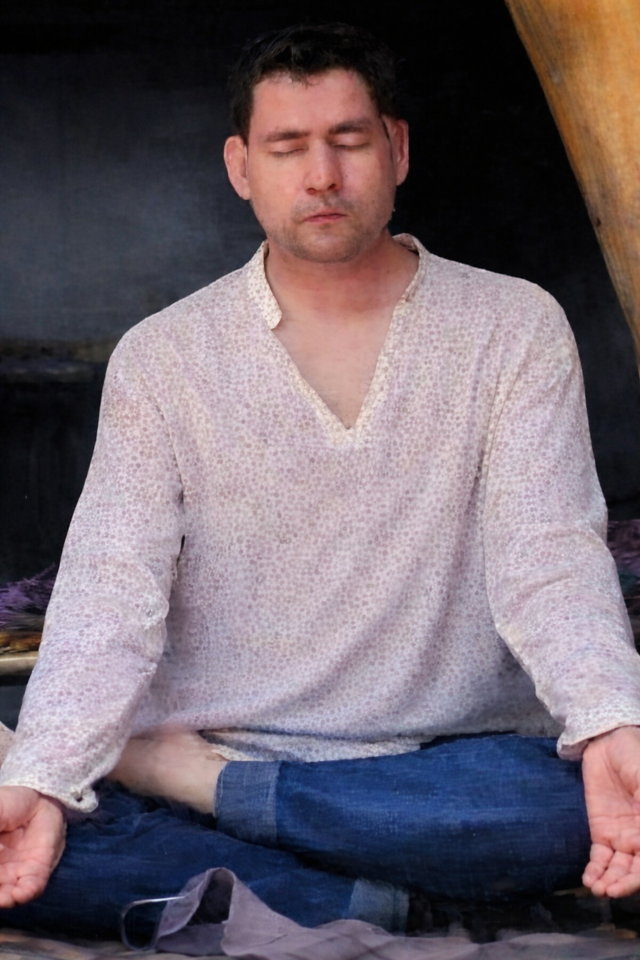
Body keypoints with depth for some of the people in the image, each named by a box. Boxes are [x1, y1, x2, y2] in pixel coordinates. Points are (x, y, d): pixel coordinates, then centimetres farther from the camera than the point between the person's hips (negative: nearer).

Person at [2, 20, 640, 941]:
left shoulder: (513, 329, 2)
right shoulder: (161, 359, 3)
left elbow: (549, 553, -10)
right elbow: (112, 588, -8)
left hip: (448, 765, 1)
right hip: (206, 745, 0)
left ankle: (201, 786, -19)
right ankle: (355, 903, -20)